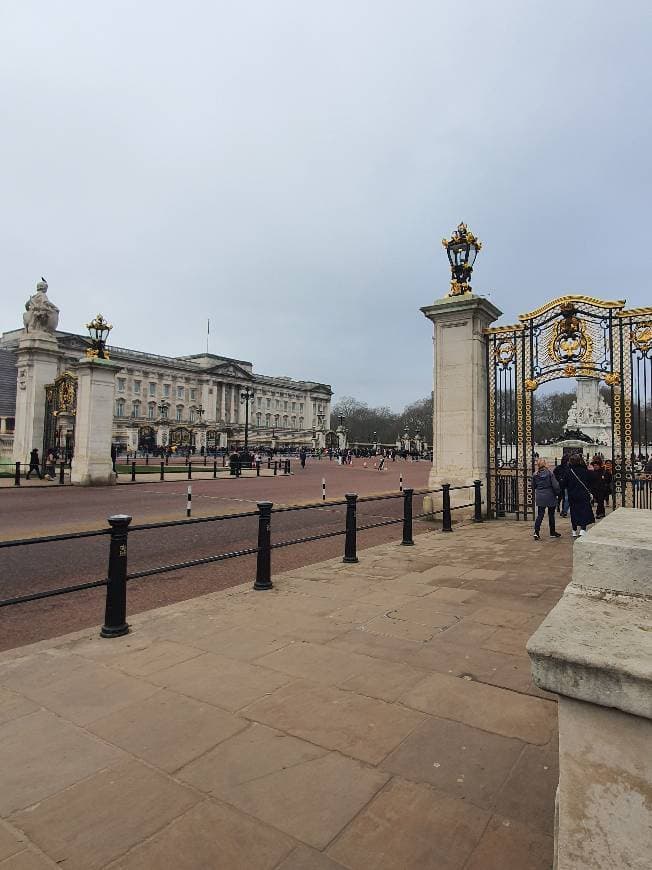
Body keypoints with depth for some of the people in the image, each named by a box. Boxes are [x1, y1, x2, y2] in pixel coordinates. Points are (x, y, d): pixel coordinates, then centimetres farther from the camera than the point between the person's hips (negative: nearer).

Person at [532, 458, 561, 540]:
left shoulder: (535, 475, -2)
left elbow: (533, 486, 7)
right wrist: (557, 493, 5)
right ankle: (552, 532, 24)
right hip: (550, 496, -2)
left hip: (540, 497, 2)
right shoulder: (549, 473, -11)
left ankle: (536, 532, -9)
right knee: (551, 514, 12)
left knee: (540, 515, 4)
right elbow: (555, 485, -12)